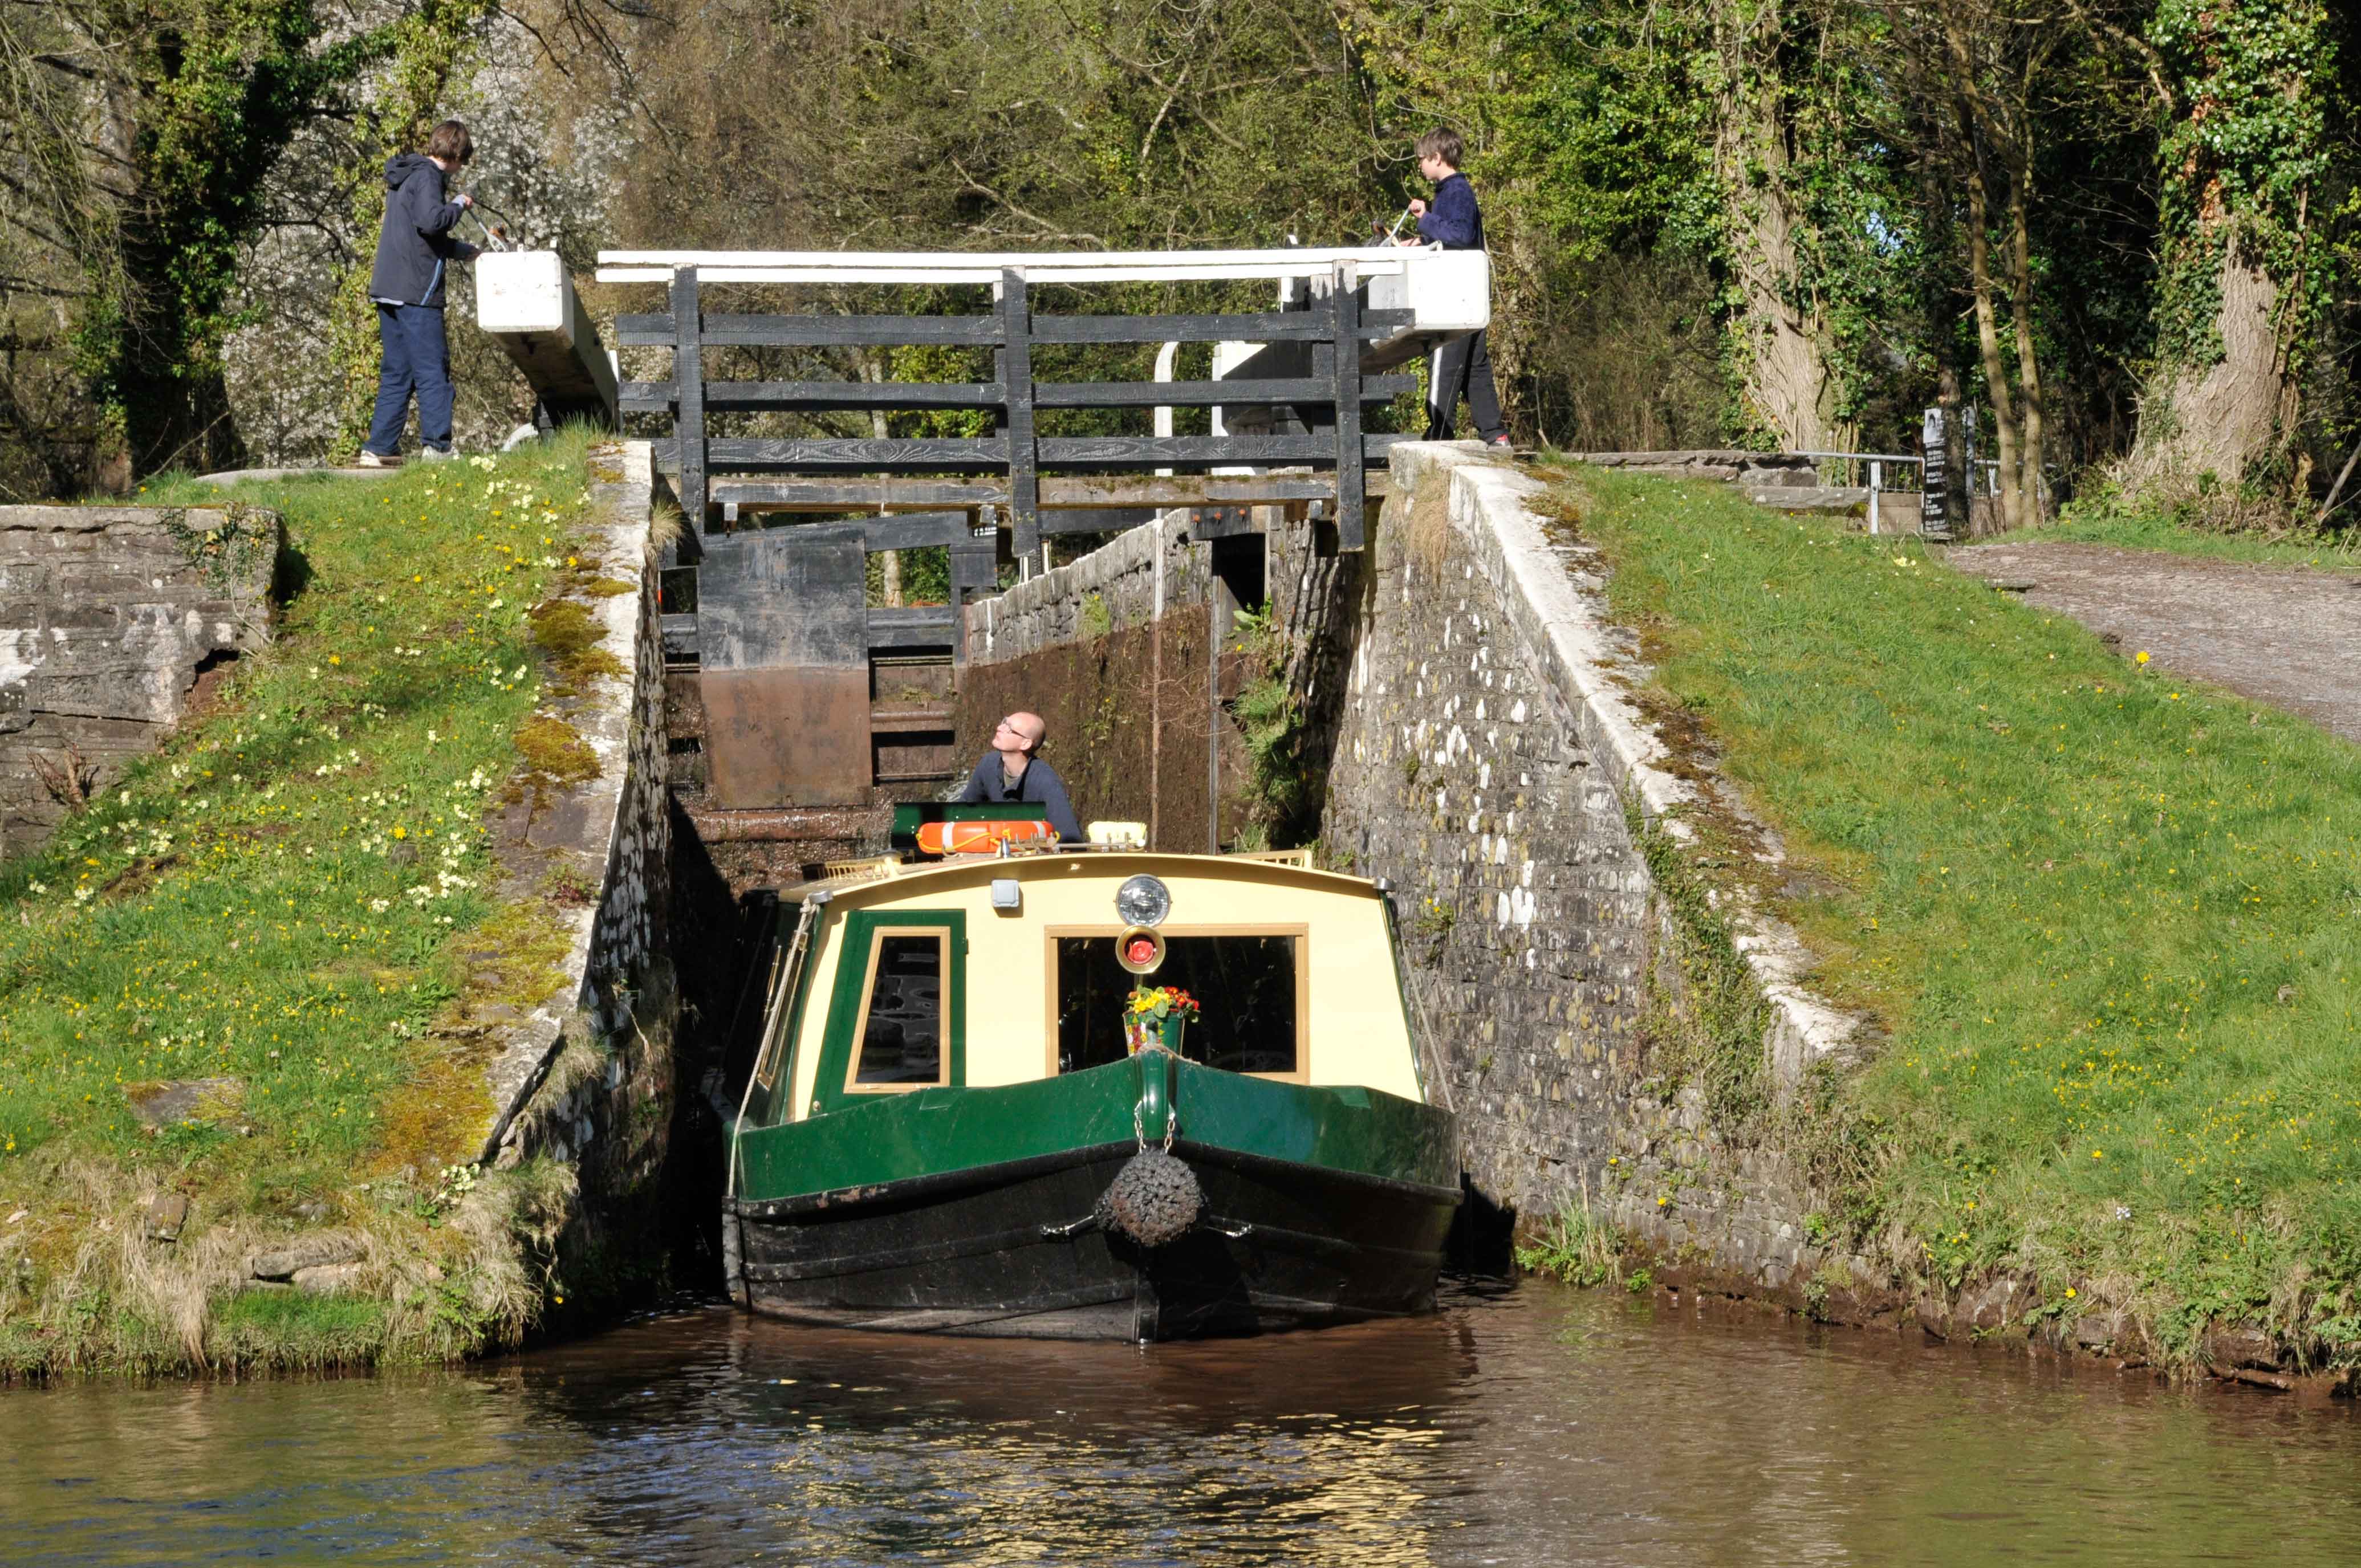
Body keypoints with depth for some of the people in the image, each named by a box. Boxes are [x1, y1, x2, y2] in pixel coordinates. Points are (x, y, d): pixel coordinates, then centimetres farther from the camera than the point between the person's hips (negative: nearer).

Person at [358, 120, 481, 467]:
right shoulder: (427, 176, -9)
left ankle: (379, 449, 8)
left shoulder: (405, 177, 21)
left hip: (388, 291, 9)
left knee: (396, 374, 11)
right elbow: (430, 220, -27)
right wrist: (458, 205, -9)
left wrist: (467, 252, 37)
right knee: (433, 372, -4)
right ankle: (436, 447, -5)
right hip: (416, 293, -9)